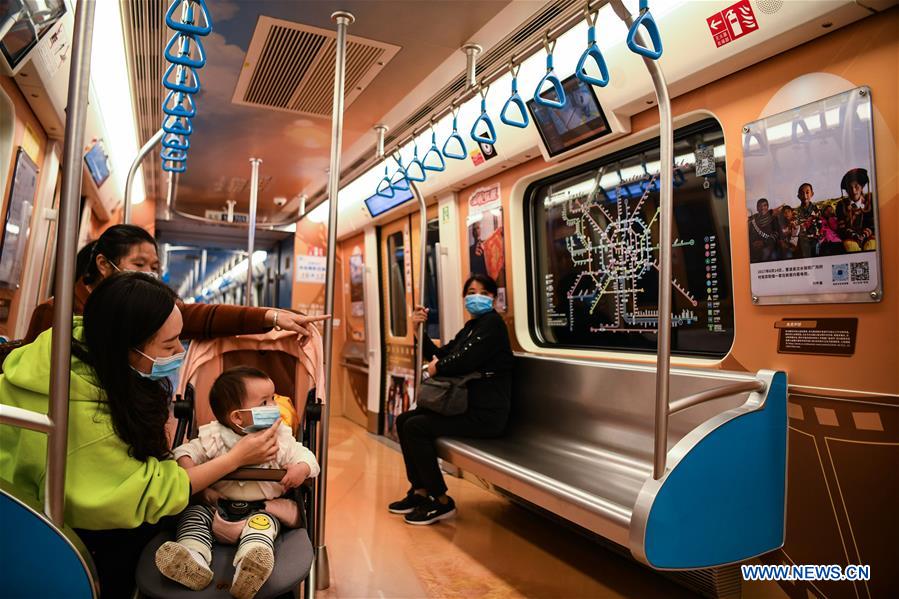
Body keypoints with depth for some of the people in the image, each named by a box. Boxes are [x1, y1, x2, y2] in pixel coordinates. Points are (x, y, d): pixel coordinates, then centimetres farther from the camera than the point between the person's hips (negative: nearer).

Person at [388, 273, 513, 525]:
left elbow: (466, 360, -22)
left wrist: (437, 368, -4)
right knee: (404, 420, 6)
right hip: (466, 405, 9)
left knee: (416, 427, -19)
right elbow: (440, 355, 13)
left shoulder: (492, 322, -9)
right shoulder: (471, 326, 18)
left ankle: (441, 501, -5)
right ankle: (420, 491, 13)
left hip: (486, 413, -9)